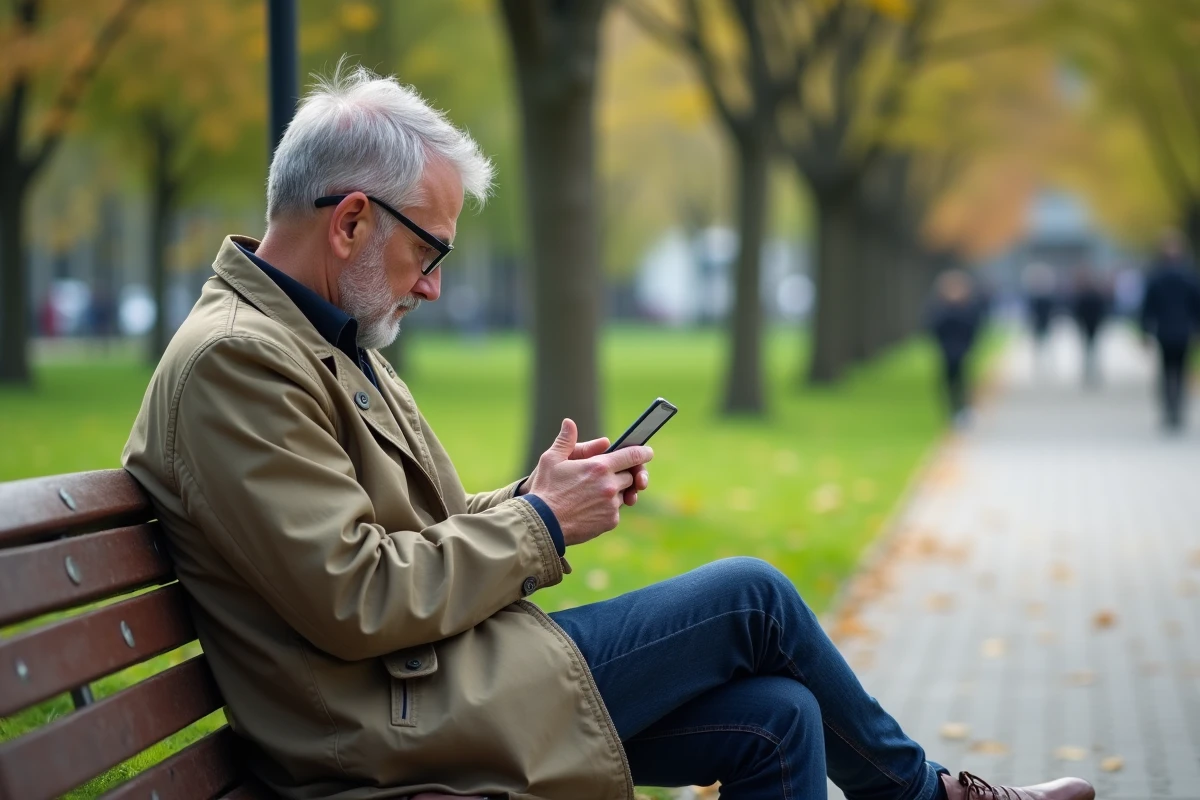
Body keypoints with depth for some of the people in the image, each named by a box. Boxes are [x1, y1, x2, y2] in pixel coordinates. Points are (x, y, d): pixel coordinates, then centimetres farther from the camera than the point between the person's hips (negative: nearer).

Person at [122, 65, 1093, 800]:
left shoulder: (317, 342, 16)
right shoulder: (235, 359, -18)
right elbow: (353, 599, -23)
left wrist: (531, 500, 4)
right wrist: (539, 524, -12)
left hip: (438, 689, 10)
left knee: (776, 718, -1)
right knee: (750, 598, -5)